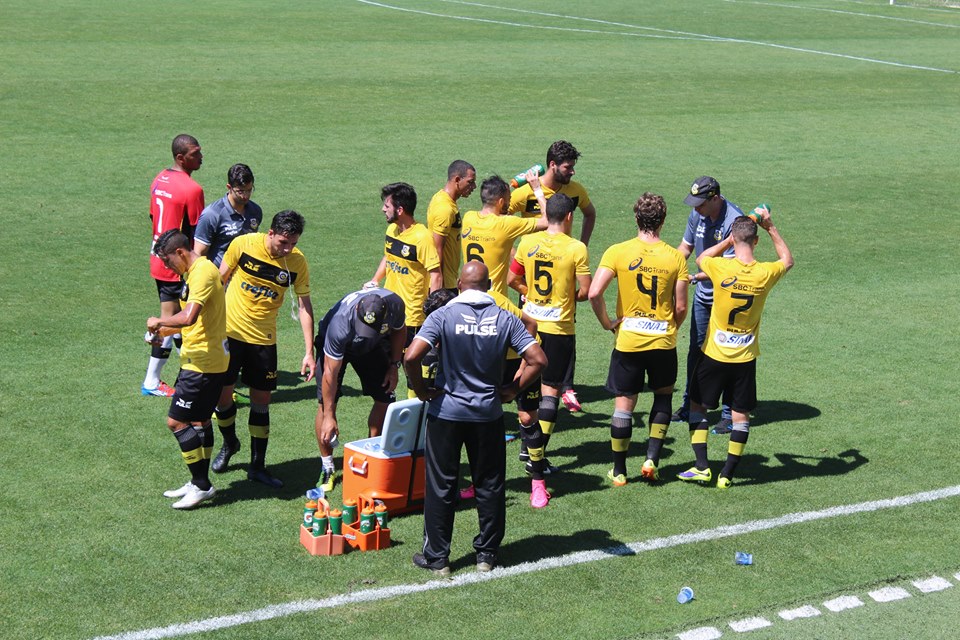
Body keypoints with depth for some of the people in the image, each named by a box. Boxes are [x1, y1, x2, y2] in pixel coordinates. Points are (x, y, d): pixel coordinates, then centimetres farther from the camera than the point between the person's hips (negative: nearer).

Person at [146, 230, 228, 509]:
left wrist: (159, 322, -17)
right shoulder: (195, 271, 14)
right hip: (204, 360, 11)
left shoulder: (202, 272, -20)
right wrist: (165, 331, 10)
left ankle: (201, 485, -1)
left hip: (202, 364, -11)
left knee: (177, 421, -7)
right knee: (199, 421, 17)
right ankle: (198, 483, 27)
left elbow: (188, 316, -33)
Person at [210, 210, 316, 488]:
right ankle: (229, 444, 35)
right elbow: (220, 280, 1)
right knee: (222, 395, 5)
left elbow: (304, 306, -3)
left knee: (261, 400, 2)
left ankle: (258, 466, 14)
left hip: (263, 339, 1)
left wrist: (309, 352, -8)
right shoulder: (243, 244, -14)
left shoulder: (297, 262, -10)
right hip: (229, 331, -1)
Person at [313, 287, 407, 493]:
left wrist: (393, 366, -9)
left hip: (372, 347, 4)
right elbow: (330, 372, -34)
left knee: (385, 400, -4)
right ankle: (327, 468, 0)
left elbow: (399, 330, -6)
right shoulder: (340, 325, -44)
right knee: (326, 405, -13)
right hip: (334, 345, -4)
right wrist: (329, 417, -29)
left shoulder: (394, 305, -34)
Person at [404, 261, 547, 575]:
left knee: (441, 487, 8)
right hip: (488, 414, 2)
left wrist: (421, 390, -6)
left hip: (446, 412, -2)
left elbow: (411, 356, -21)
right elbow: (537, 359, -8)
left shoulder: (444, 316, -11)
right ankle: (487, 554, 22)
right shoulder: (505, 319, -4)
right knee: (490, 485, 14)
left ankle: (436, 558, 13)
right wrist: (512, 390, 2)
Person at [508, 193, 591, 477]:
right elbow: (585, 291, -11)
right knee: (550, 389, 1)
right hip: (560, 327, -4)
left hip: (530, 323, 4)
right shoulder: (576, 248, -12)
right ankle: (537, 455, -2)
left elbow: (512, 279, 6)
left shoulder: (527, 242, -1)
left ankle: (527, 446, 23)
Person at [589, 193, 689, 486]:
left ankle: (619, 470, 15)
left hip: (628, 340, 0)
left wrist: (607, 323, -2)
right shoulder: (675, 257, -5)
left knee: (624, 403, 9)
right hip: (663, 341, 1)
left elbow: (594, 293, -17)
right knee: (663, 395, 22)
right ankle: (652, 458, 12)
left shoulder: (617, 252, -8)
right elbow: (681, 308, -4)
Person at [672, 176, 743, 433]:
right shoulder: (697, 214, -2)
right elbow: (685, 247, 11)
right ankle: (689, 407, 30)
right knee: (696, 351, 16)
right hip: (703, 295, 7)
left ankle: (730, 415, 7)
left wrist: (694, 277, -29)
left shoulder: (734, 221, -24)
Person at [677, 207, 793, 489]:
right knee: (741, 413, 10)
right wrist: (771, 228, 10)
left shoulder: (721, 268, -18)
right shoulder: (765, 273, -11)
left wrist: (730, 238, 5)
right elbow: (788, 260, 13)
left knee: (698, 405, 13)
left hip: (715, 353, -2)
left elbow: (701, 258, 7)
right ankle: (727, 474, 11)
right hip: (745, 357, 2)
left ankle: (702, 466, 7)